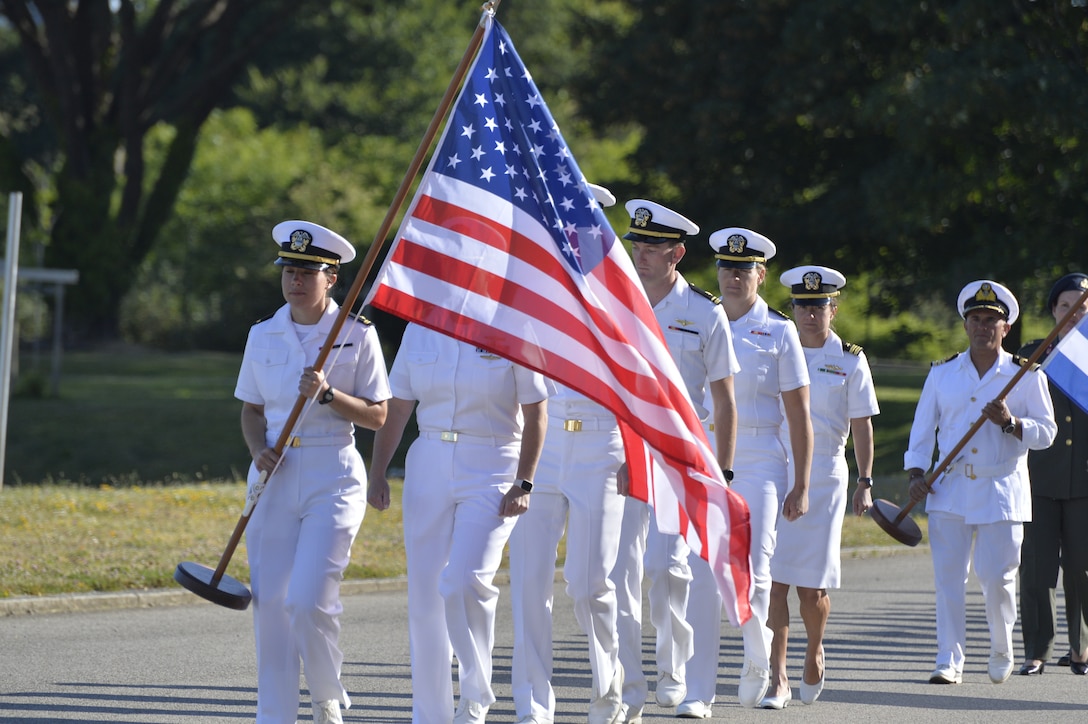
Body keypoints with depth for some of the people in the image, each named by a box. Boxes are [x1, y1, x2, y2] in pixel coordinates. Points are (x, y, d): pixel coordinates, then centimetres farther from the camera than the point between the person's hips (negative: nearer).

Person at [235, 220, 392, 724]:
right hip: (274, 476, 4)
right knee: (269, 603, 0)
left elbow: (377, 417, -2)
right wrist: (259, 449, -4)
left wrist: (327, 394, -17)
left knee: (309, 600, -14)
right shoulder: (264, 336, 7)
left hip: (333, 478, -4)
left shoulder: (357, 336, -3)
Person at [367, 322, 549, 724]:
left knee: (465, 582, -20)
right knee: (425, 595, 3)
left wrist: (523, 483, -9)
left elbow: (536, 414, -3)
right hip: (428, 468, 4)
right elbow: (397, 408, 11)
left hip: (491, 471, -4)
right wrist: (378, 473, 5)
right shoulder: (419, 330, 7)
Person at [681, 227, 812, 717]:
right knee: (701, 575, -5)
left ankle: (757, 655, 20)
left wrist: (801, 486, -3)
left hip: (759, 463, -2)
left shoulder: (779, 332, 3)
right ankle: (698, 692, -2)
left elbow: (799, 416, 2)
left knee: (752, 569, -11)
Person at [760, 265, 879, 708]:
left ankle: (814, 651, 30)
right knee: (773, 579, -8)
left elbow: (862, 426, 5)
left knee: (811, 584, 0)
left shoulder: (850, 361, 3)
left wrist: (865, 483, -1)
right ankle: (777, 677, -5)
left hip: (824, 479, -1)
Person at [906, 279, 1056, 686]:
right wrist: (916, 473, 0)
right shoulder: (942, 373, 10)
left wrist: (1011, 422, -17)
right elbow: (923, 428, 13)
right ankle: (949, 660, -2)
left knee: (997, 577, -4)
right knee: (948, 576, -6)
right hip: (950, 489, 2)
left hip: (1002, 492, -2)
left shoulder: (1025, 375, 3)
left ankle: (1001, 653, 19)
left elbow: (1046, 432, 1)